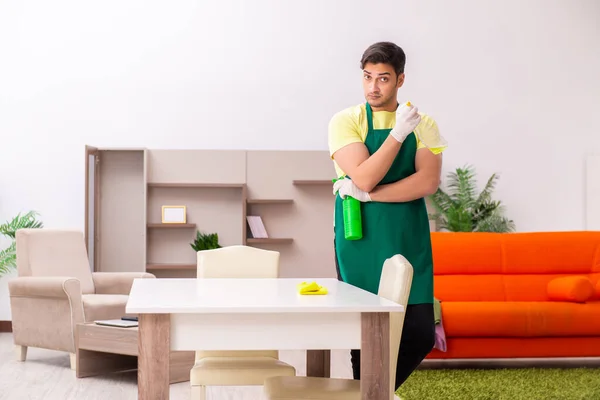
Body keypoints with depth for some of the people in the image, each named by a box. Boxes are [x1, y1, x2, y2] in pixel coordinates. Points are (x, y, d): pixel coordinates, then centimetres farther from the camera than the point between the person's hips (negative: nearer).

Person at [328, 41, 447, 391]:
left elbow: (428, 181, -9)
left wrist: (368, 194, -14)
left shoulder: (423, 124, 5)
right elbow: (364, 178, -15)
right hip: (360, 241, -2)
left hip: (409, 242, 2)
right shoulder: (346, 122, -2)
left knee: (421, 333, -1)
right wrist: (399, 133, -15)